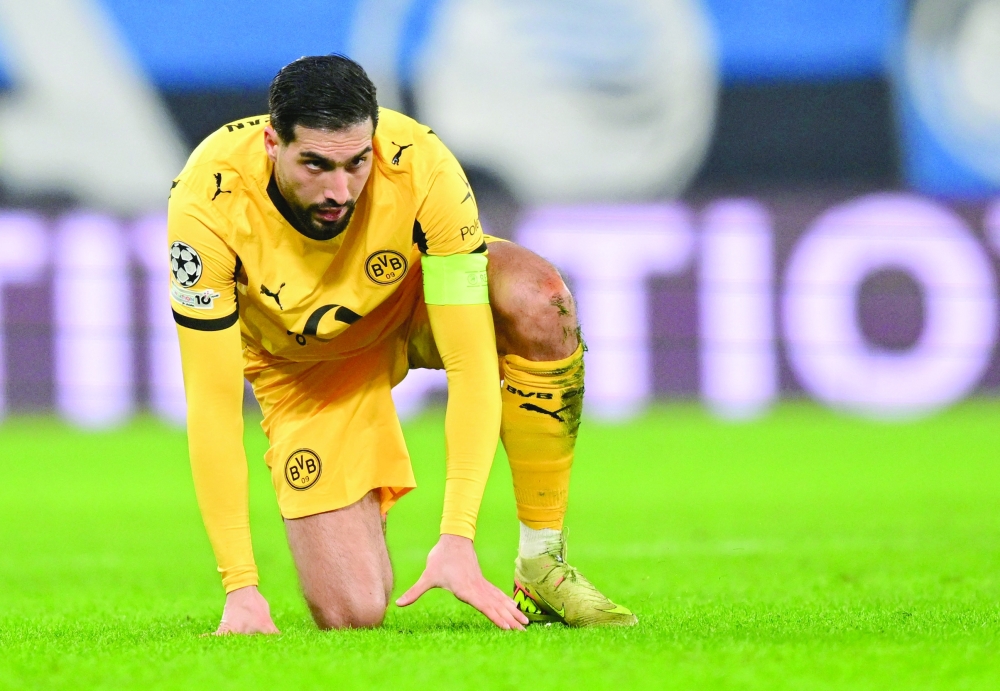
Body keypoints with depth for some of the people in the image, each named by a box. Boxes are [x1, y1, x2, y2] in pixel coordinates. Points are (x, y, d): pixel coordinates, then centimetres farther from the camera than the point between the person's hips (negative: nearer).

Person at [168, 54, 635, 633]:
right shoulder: (208, 204, -35)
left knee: (536, 298, -35)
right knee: (351, 614, -15)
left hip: (416, 299, 1)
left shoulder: (421, 167, -35)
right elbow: (212, 403, -31)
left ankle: (542, 566, -21)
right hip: (306, 364, -1)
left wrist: (457, 540, -43)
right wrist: (240, 585, -35)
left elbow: (471, 364, -34)